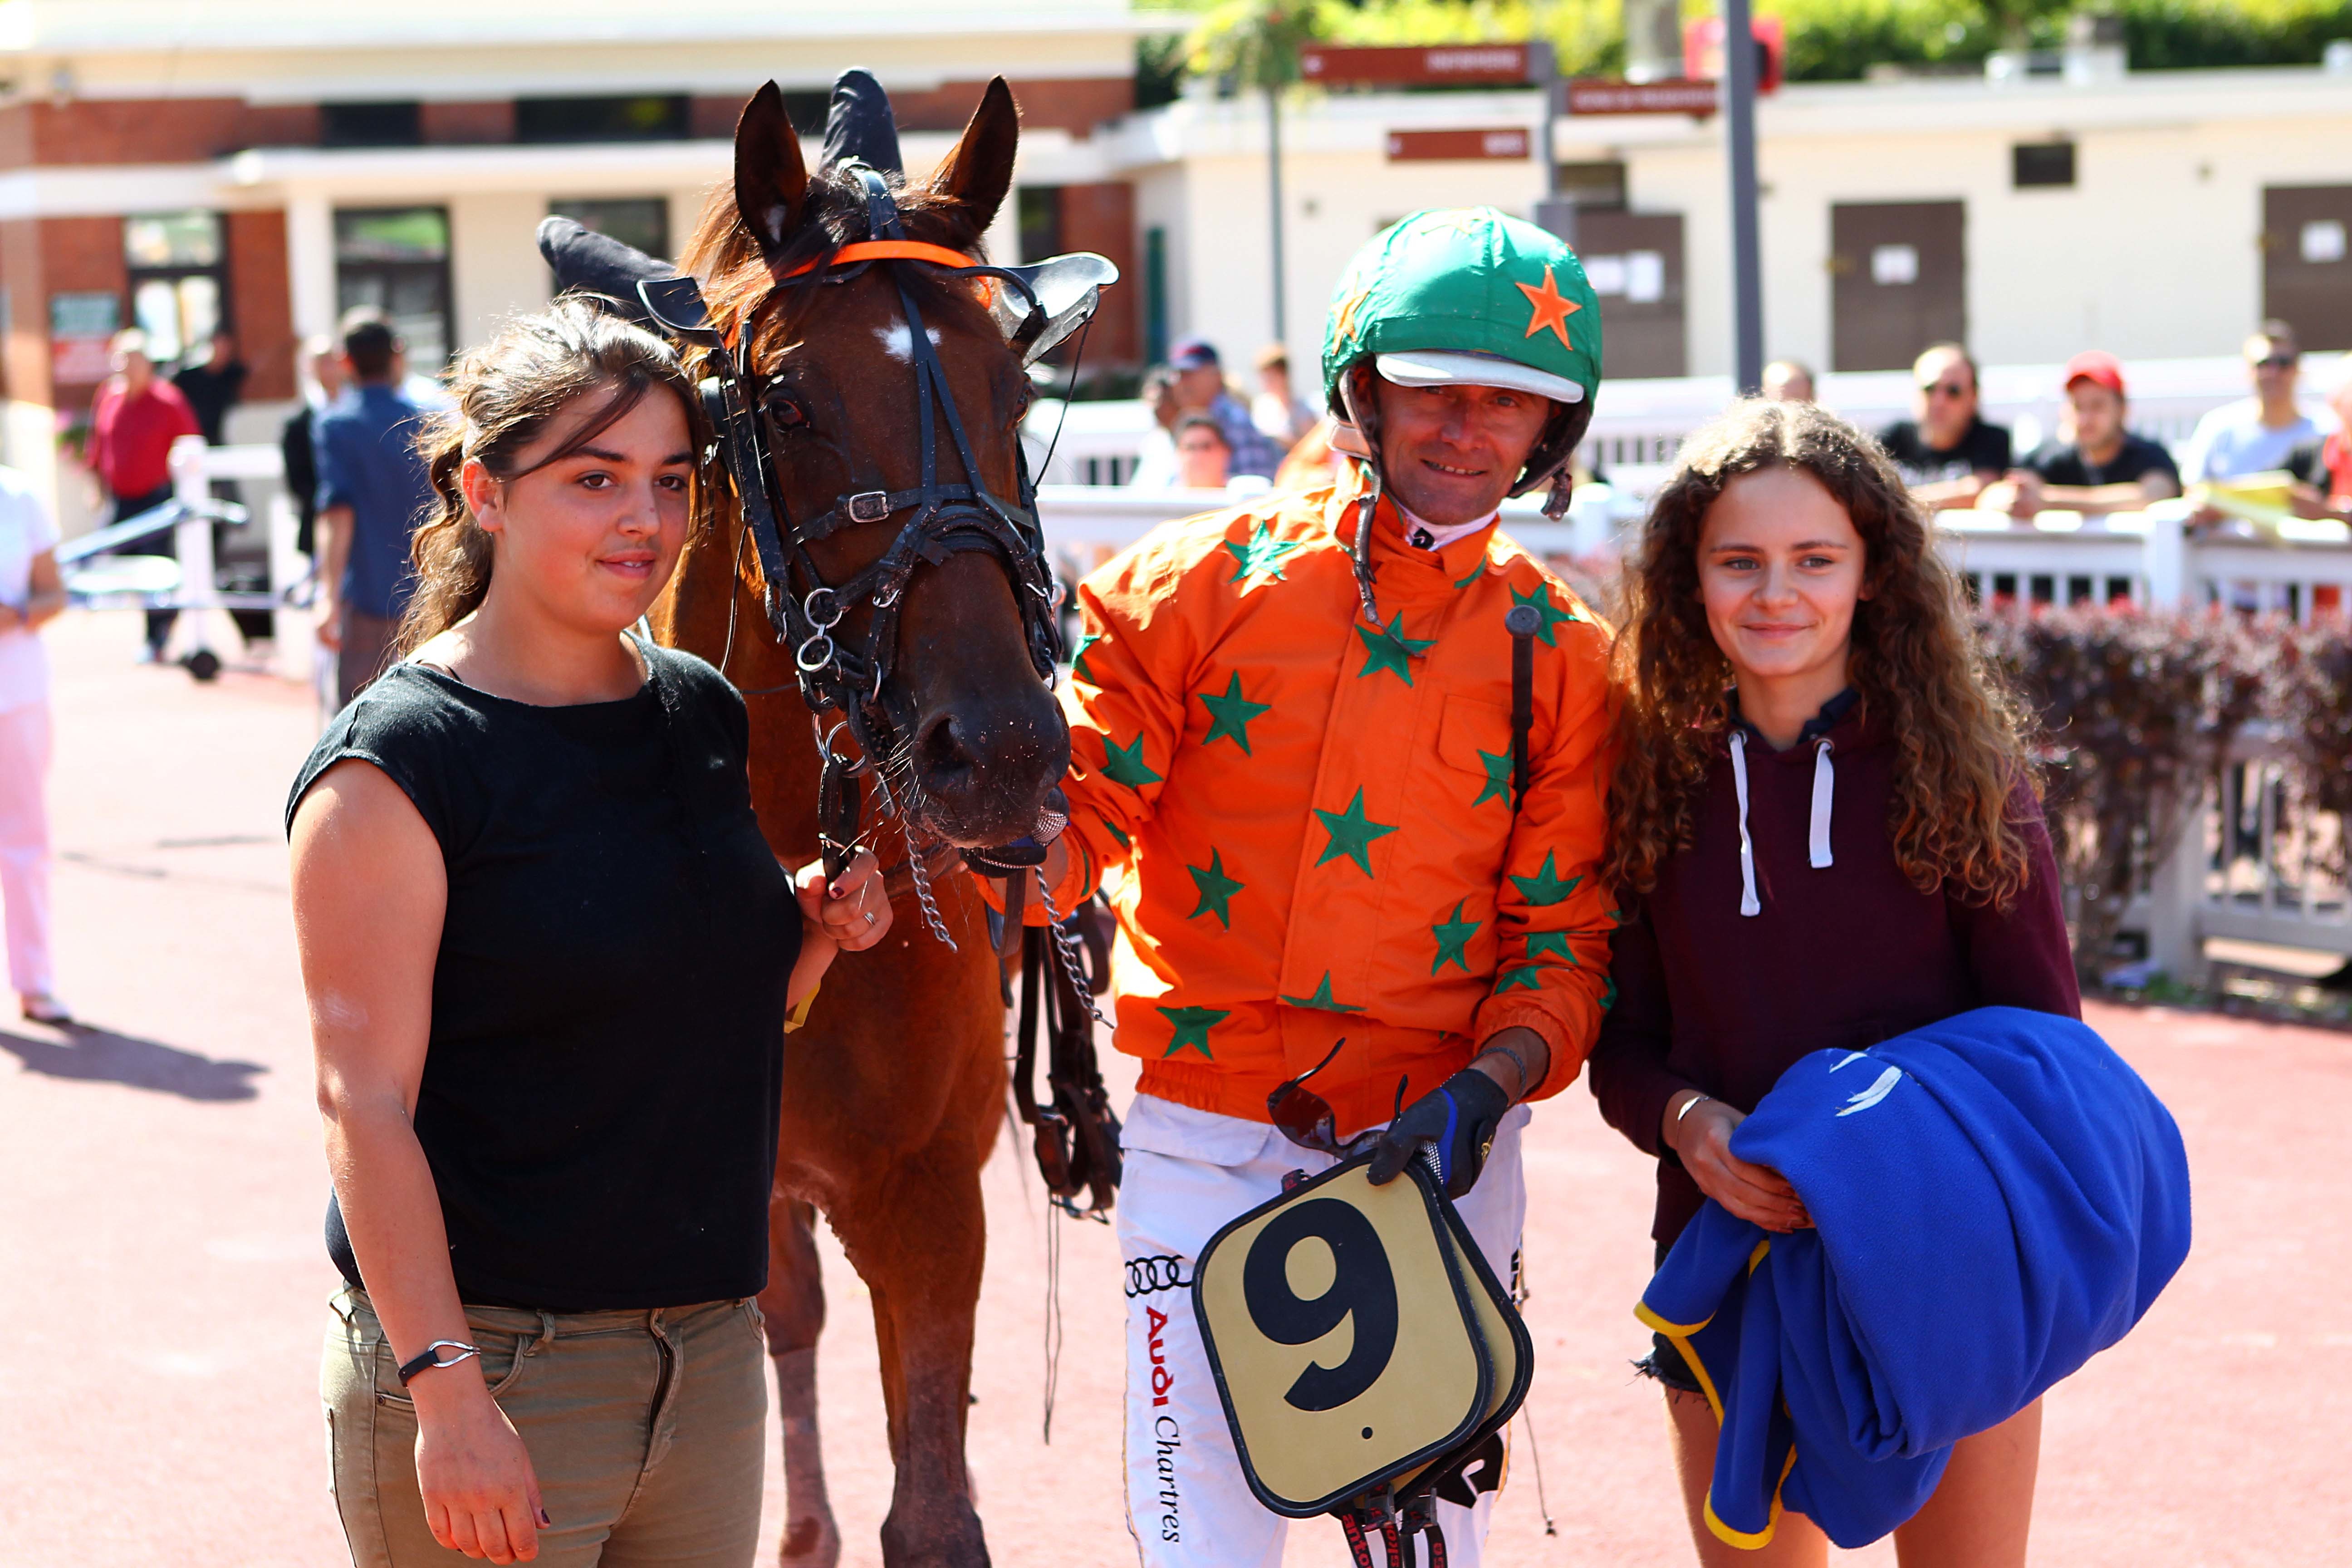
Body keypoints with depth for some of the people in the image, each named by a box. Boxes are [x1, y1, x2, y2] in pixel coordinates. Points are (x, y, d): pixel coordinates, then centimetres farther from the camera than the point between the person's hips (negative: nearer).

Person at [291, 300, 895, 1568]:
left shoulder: (704, 715, 8)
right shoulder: (396, 768, -13)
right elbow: (365, 1104, -17)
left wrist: (816, 928, 1)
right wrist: (446, 1390, -23)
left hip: (711, 1350, 7)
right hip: (491, 1361, -7)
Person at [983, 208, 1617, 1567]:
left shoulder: (1562, 659, 3)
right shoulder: (1200, 585, 0)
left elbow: (1567, 937, 2)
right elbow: (1074, 837, -3)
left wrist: (1491, 1083, -15)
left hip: (1434, 1157, 1)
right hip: (1205, 1138, -1)